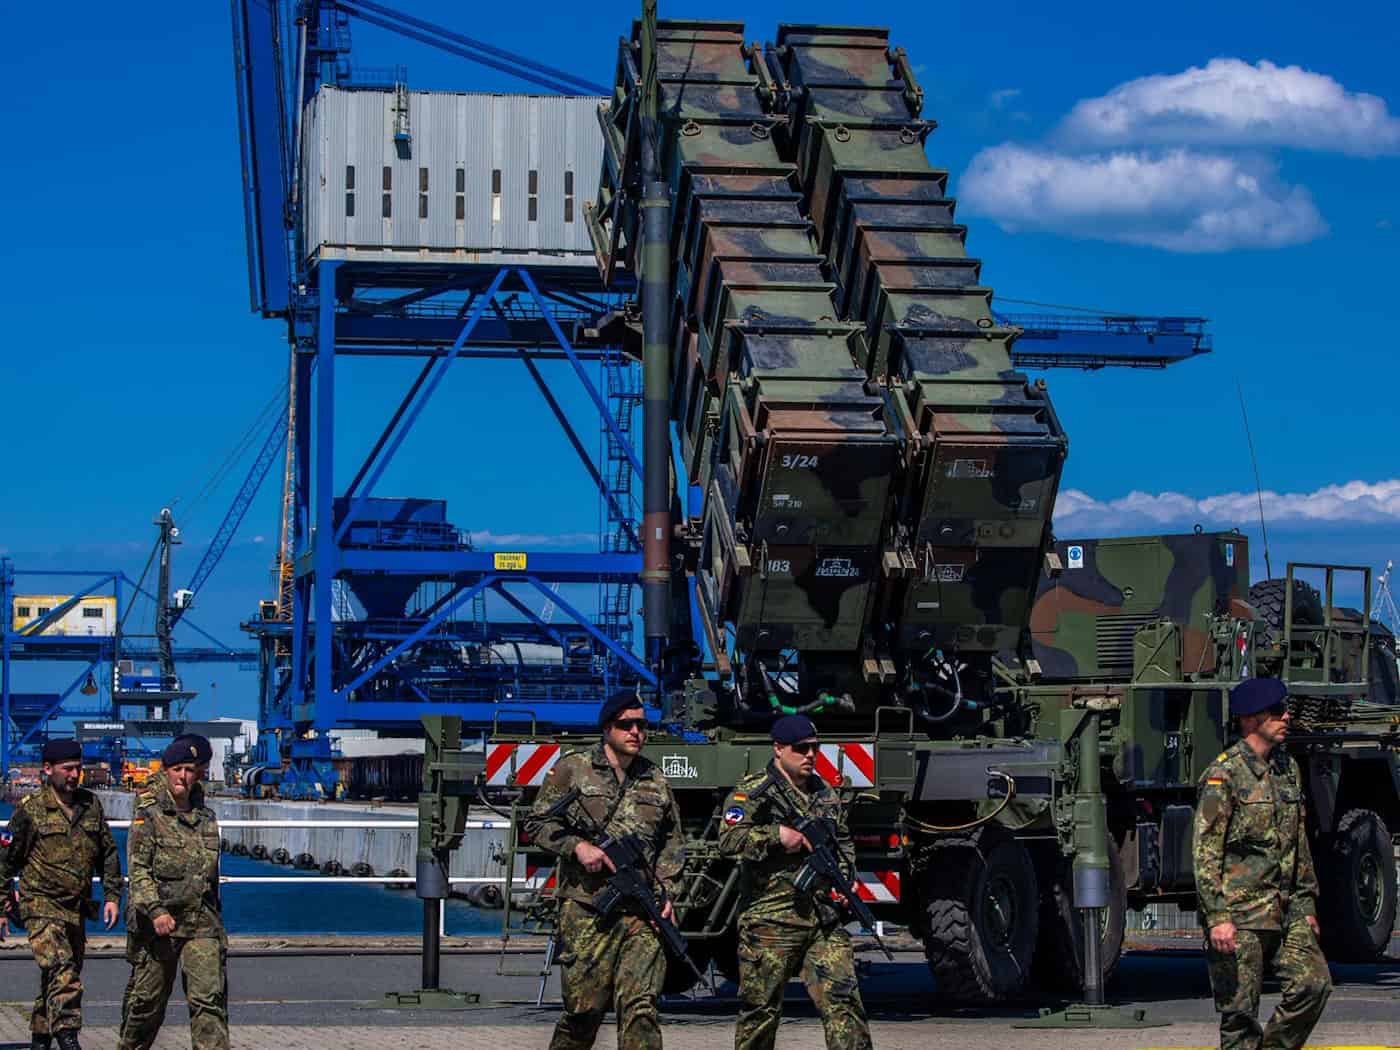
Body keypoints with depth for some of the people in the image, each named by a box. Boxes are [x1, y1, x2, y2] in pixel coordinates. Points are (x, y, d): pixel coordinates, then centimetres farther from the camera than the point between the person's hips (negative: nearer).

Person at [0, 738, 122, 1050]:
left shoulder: (91, 805, 9)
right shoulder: (30, 810, -5)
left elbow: (108, 854, 17)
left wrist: (112, 895, 9)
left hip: (77, 910, 6)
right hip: (42, 907, -5)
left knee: (62, 978, 12)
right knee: (63, 972, -22)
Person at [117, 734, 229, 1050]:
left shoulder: (207, 818, 13)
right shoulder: (148, 815, -3)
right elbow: (138, 869, -11)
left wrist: (215, 915, 22)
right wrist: (156, 910, -22)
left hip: (202, 921, 4)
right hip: (159, 921, -3)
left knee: (210, 998, -9)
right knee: (146, 999, 7)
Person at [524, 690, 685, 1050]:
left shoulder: (656, 781, 14)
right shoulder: (573, 769, 4)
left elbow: (671, 845, 21)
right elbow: (536, 823, 4)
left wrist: (667, 894, 7)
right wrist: (577, 846, -11)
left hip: (643, 912, 2)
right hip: (586, 911, -2)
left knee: (640, 1007, -10)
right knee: (583, 1010, 2)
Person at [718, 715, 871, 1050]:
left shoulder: (825, 794, 17)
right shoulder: (752, 791, -3)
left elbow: (844, 843, 30)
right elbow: (729, 840, -17)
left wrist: (843, 878, 12)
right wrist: (778, 835, -20)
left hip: (824, 919, 5)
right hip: (769, 919, -5)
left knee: (842, 998, -5)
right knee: (761, 1008, 2)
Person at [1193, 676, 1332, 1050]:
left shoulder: (1288, 768, 13)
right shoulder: (1224, 774, -11)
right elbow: (1205, 852, -15)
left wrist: (1307, 904, 19)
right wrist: (1216, 916, -21)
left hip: (1287, 911, 7)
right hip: (1240, 914, -7)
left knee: (1314, 984, -6)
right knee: (1240, 1010, -3)